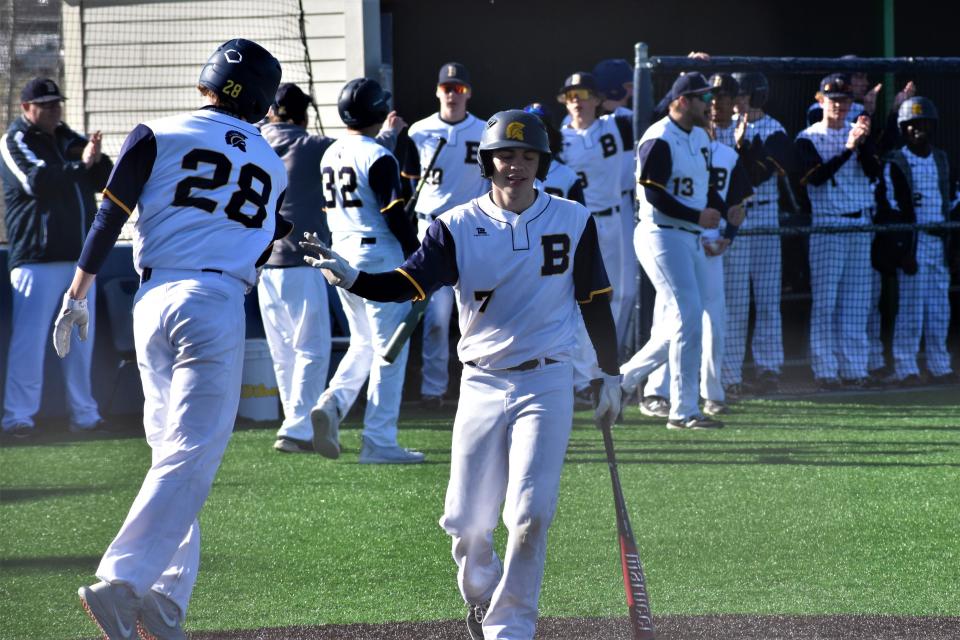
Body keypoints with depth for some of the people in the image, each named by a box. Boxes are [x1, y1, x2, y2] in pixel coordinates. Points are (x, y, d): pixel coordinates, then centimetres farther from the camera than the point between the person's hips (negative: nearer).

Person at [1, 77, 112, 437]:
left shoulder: (70, 140, 16)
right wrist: (80, 163, -18)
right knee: (29, 339, -11)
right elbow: (38, 182, -19)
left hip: (79, 257, 7)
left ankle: (84, 415, 17)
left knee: (81, 340, 10)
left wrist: (97, 159, -11)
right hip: (37, 258, -7)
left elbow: (105, 181, 8)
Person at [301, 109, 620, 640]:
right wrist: (349, 278, -32)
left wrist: (610, 375, 10)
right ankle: (481, 598, 33)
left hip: (547, 383, -1)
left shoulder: (573, 222, 1)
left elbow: (595, 302, 9)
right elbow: (409, 282, -14)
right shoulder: (458, 227, -2)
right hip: (482, 387, 1)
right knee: (467, 523, 3)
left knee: (530, 513, -14)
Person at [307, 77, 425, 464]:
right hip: (378, 256, -7)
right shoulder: (378, 157, -14)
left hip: (341, 255, 8)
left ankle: (332, 403, -5)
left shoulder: (330, 155, 9)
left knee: (363, 343, 20)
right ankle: (379, 441, -2)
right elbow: (394, 215, -16)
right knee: (389, 349, -1)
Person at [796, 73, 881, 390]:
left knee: (857, 302, 4)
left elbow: (873, 172, -1)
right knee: (825, 301, -6)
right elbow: (816, 176, -15)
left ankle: (854, 369, 8)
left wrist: (863, 145, -17)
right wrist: (848, 148, -23)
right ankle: (825, 371, -4)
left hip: (860, 225, 4)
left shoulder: (858, 134, 12)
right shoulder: (808, 138, -1)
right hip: (826, 225, -4)